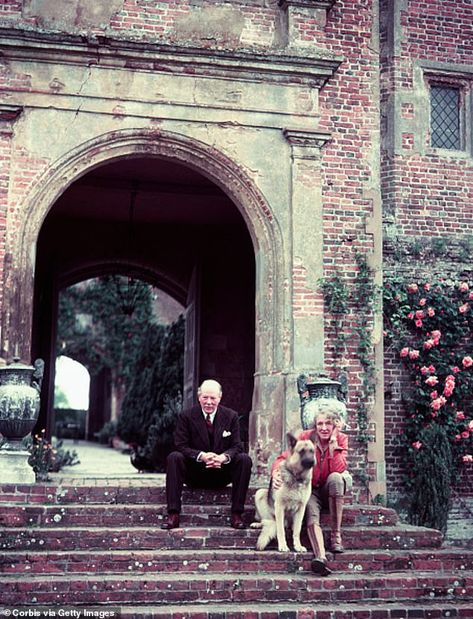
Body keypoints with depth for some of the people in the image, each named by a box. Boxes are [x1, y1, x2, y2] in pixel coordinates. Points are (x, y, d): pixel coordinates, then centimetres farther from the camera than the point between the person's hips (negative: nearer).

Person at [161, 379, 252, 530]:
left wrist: (224, 457, -28)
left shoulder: (231, 416, 1)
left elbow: (236, 446, -4)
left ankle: (236, 515, -22)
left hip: (222, 471, 1)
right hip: (194, 473, -1)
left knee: (245, 459, -24)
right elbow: (181, 446, -10)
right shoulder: (186, 416, -4)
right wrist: (201, 456, -28)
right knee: (173, 458, -28)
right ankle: (173, 514, -30)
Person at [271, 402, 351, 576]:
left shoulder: (341, 439, -9)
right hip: (311, 489, -1)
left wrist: (333, 443, -25)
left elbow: (340, 469, -22)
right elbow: (284, 458, -14)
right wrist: (276, 471, -35)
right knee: (311, 514, -32)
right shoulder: (306, 437, -10)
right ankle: (320, 557, -53)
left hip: (332, 489, 1)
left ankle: (336, 534, -27)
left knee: (335, 477, -34)